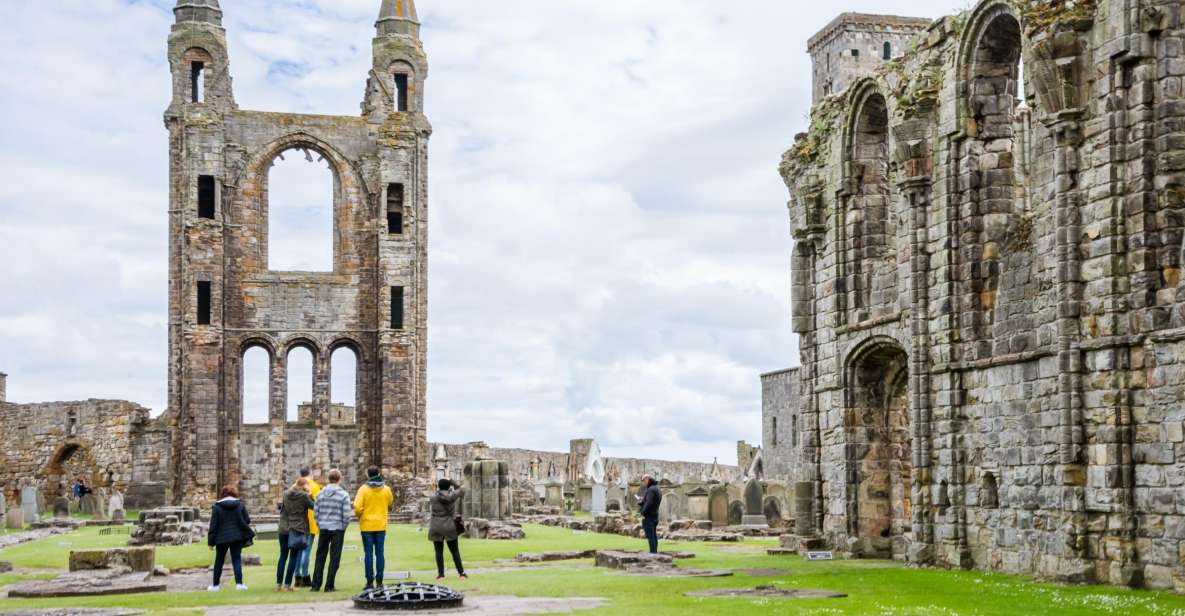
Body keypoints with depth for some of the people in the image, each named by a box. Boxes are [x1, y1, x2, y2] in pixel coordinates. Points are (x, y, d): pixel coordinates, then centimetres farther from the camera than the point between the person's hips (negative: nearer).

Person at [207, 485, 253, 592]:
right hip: (237, 537, 1)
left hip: (221, 538, -1)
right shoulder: (240, 505, 0)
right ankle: (239, 583, -7)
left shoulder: (217, 507, -5)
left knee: (219, 562, 12)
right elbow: (247, 520, 1)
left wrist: (211, 541, -1)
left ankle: (215, 585, 19)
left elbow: (213, 525, -5)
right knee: (237, 560, 3)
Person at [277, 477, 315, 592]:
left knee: (283, 556, 13)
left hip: (284, 529, 5)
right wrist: (309, 495, 5)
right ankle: (287, 584, -1)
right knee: (293, 557, 2)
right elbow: (314, 506, -6)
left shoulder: (286, 494, 5)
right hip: (298, 529, -5)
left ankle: (278, 584, 14)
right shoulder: (304, 496, -11)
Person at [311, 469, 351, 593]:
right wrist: (344, 526, 5)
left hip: (324, 529, 3)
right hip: (338, 529, -3)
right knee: (334, 558, 3)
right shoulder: (343, 495, -8)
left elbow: (315, 511, 4)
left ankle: (316, 585, 10)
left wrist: (320, 524, 15)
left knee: (320, 557, 11)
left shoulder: (321, 494, 4)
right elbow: (346, 514, -11)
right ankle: (329, 586, 1)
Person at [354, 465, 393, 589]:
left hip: (367, 525, -2)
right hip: (381, 525, 2)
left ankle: (370, 581, 1)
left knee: (369, 553, 2)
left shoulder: (363, 489, -9)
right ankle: (379, 581, 5)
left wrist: (359, 516, 3)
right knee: (379, 553, 7)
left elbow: (357, 507, -15)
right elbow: (390, 505, 13)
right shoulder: (386, 489, 1)